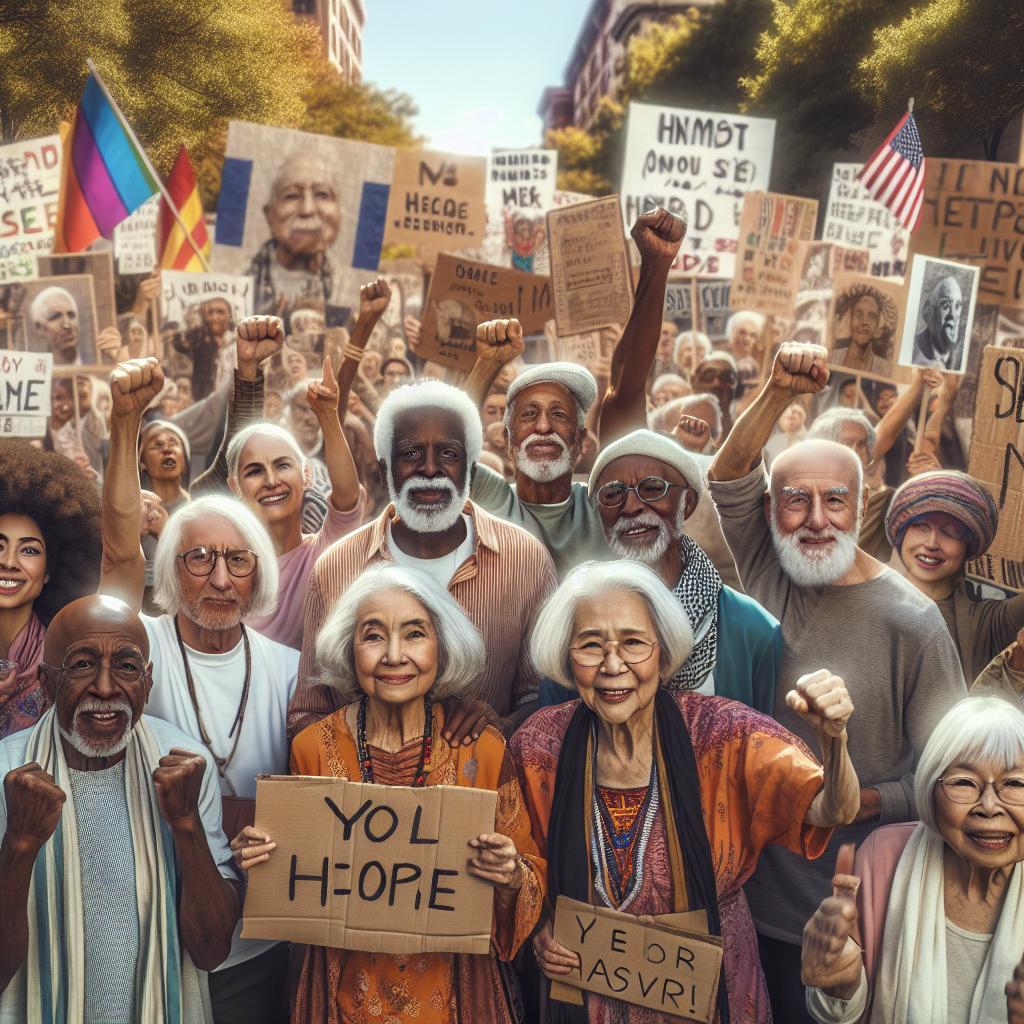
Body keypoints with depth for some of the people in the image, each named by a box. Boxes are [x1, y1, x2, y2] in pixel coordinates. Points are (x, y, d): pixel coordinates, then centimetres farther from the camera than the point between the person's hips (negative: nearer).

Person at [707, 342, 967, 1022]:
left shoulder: (912, 622, -16)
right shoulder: (769, 574, -3)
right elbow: (728, 478, -17)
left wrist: (865, 801, -25)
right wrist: (779, 393, -28)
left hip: (847, 896, -4)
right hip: (753, 879, 4)